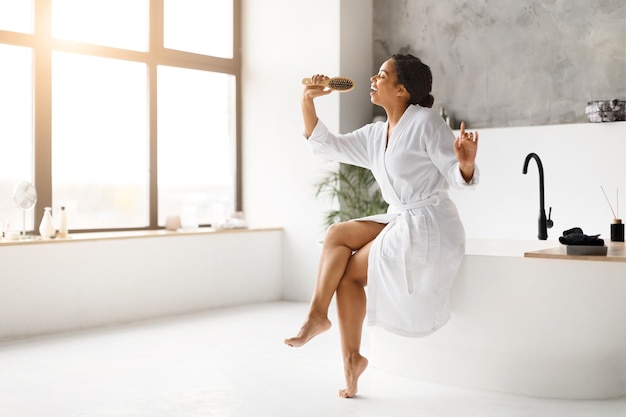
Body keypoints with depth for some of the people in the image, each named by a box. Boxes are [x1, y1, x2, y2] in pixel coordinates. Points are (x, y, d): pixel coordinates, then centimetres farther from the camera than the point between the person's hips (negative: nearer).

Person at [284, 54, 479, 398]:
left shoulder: (425, 122, -11)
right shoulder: (375, 135, 12)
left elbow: (459, 177, -14)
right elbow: (325, 144, 11)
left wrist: (466, 162, -37)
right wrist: (307, 101, 2)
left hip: (427, 231, -8)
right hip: (402, 225, 8)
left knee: (348, 272, -7)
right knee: (337, 234, -4)